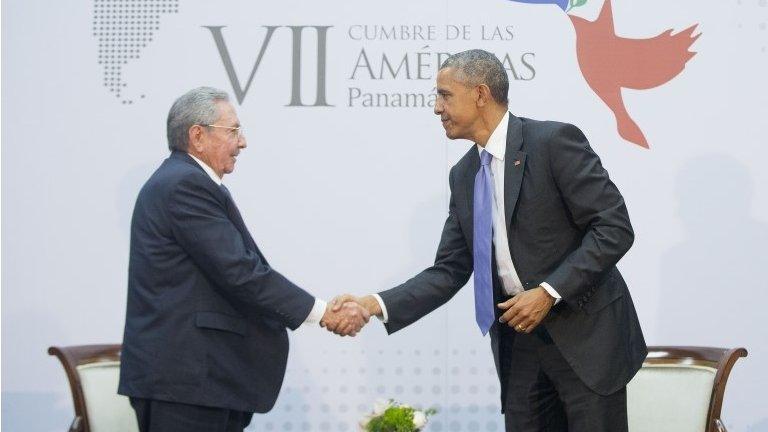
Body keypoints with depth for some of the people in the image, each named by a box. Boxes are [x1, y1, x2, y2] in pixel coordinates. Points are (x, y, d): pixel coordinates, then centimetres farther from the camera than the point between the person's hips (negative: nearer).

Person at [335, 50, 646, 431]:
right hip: (519, 337, 6)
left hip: (586, 333, -6)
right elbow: (449, 271, 8)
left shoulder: (554, 141, -11)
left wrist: (549, 293, -19)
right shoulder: (463, 175, 10)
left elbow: (615, 227, -14)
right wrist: (376, 305, -5)